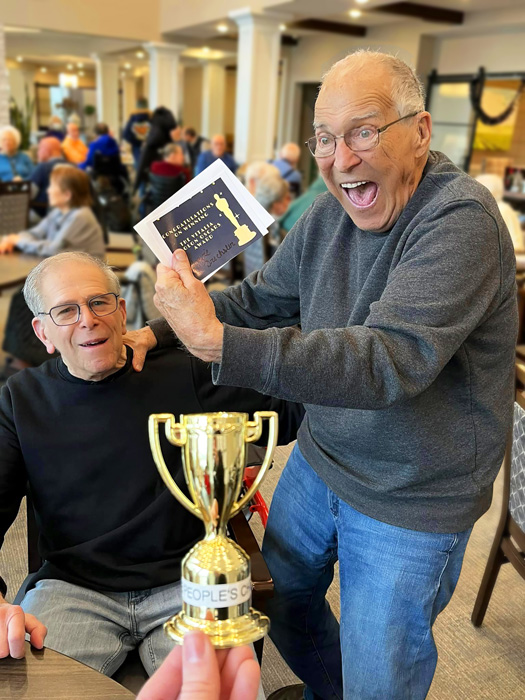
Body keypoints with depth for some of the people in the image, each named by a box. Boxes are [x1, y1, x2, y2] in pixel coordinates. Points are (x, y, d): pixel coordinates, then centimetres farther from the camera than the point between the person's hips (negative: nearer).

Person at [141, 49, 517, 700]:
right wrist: (167, 322, -7)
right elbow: (260, 298, 7)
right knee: (280, 593, 26)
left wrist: (219, 343, -42)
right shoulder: (330, 212, -3)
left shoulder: (461, 220, -25)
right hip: (320, 458, 7)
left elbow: (392, 360, -37)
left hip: (411, 500, -7)